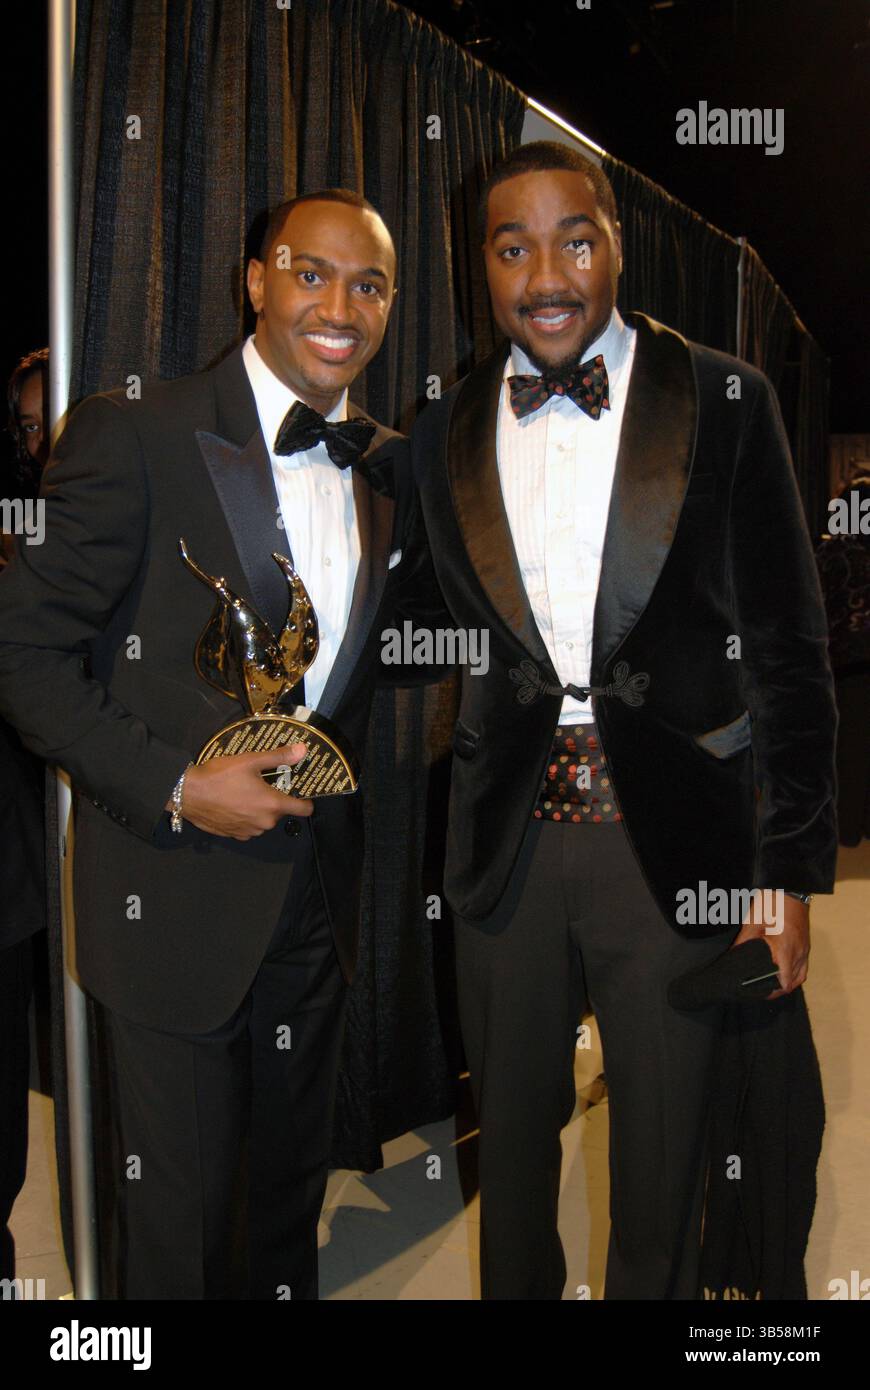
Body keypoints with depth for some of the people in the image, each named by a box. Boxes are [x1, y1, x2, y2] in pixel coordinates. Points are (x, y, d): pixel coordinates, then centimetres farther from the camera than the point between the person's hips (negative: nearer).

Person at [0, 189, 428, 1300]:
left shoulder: (388, 467, 7)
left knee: (290, 1189, 22)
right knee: (178, 1207, 10)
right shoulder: (134, 436, -11)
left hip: (320, 900, 5)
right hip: (177, 898, -5)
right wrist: (177, 789, -18)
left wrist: (336, 761, 2)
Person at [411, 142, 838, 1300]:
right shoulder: (446, 430, 4)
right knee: (511, 1137, 20)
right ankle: (514, 1291, 45)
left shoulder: (725, 401, -4)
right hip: (507, 844, 3)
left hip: (675, 845, -2)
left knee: (662, 1154, 14)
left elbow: (788, 647, -4)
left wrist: (791, 870, -7)